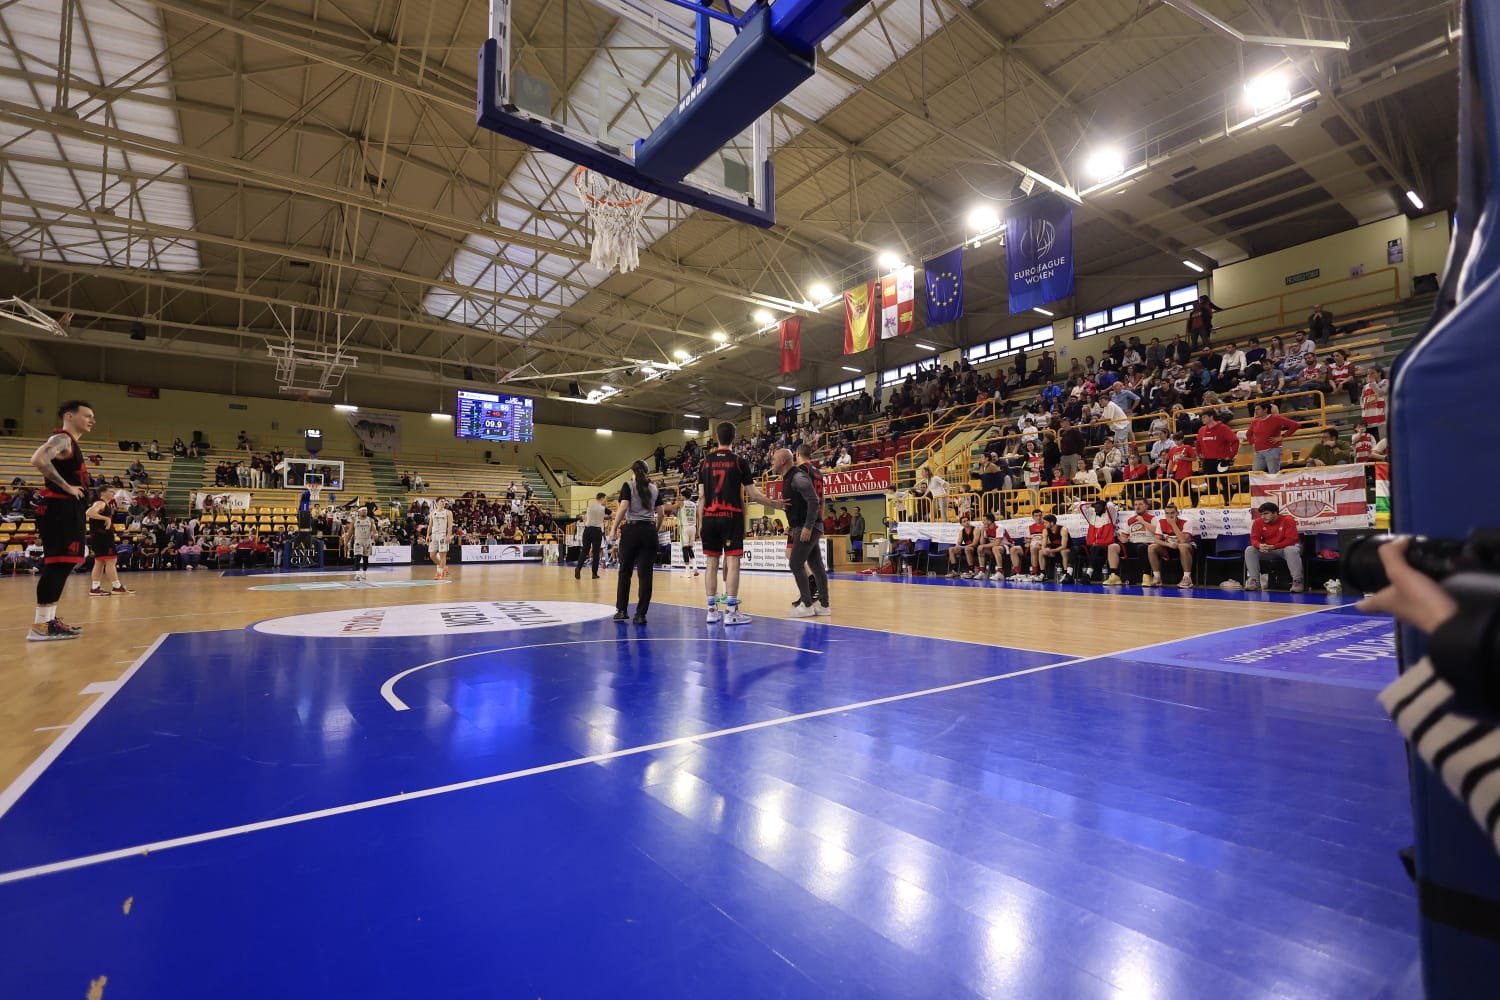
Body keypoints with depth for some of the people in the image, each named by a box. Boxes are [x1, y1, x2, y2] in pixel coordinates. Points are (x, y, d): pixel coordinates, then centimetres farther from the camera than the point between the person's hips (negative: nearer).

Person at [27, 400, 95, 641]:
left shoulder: (71, 443, 19)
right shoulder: (62, 439, -11)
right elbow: (38, 460, -29)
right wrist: (66, 486, -22)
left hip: (68, 509, 11)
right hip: (59, 508, -11)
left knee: (61, 563, 13)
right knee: (58, 563, -11)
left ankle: (49, 619, 20)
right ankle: (40, 625, -10)